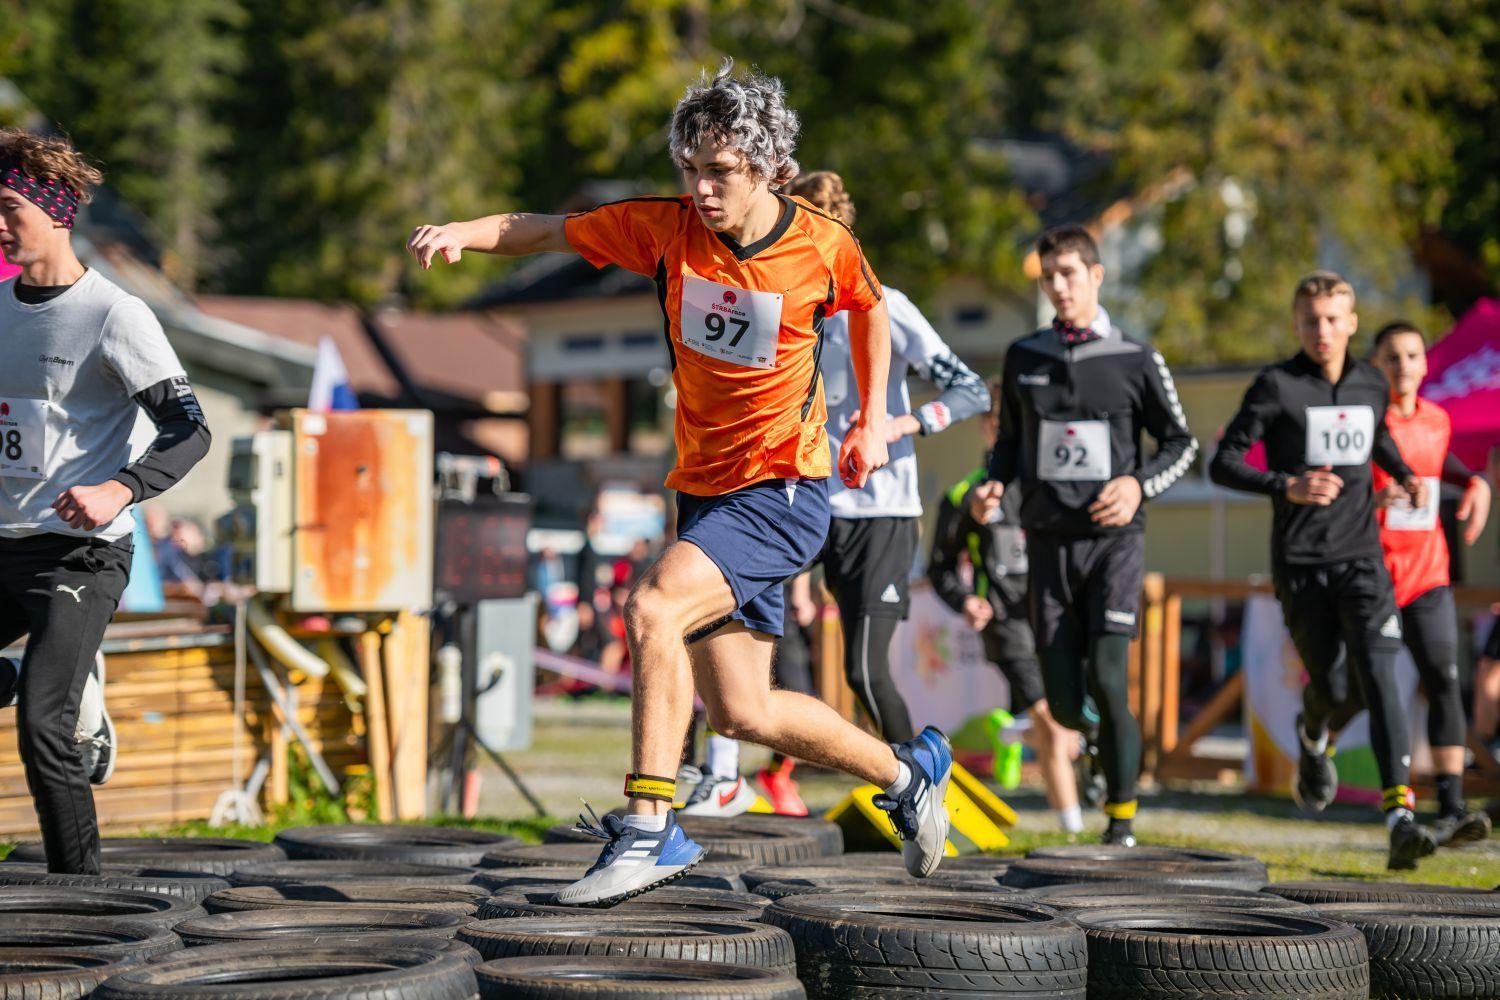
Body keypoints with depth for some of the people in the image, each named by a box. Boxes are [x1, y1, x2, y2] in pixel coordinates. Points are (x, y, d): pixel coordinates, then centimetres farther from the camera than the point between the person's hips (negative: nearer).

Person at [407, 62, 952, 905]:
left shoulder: (824, 247, -9)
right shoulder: (667, 229, -4)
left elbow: (870, 306, 12)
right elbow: (546, 230, -3)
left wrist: (873, 421, 9)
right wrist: (460, 233, -21)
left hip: (785, 489, -5)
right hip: (707, 488, 5)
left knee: (654, 606, -28)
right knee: (740, 712, 5)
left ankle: (648, 826, -24)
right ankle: (907, 772, 29)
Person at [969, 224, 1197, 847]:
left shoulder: (1134, 360, 1)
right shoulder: (1023, 358, 10)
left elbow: (1181, 443, 8)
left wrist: (1140, 485, -10)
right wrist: (992, 488, 0)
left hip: (1113, 539, -3)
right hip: (1049, 540, 3)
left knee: (1107, 682, -17)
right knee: (1065, 704, 1)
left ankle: (1121, 822, -7)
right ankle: (1100, 729, 38)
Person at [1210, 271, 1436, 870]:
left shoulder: (1372, 385, 7)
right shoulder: (1276, 386, -6)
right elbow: (1223, 464, -8)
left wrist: (1405, 476, 11)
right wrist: (1287, 487, -24)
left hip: (1361, 556, 2)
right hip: (1300, 562, -2)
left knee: (1376, 677, -15)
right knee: (1331, 687, 8)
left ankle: (1400, 818, -16)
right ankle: (1314, 741, 47)